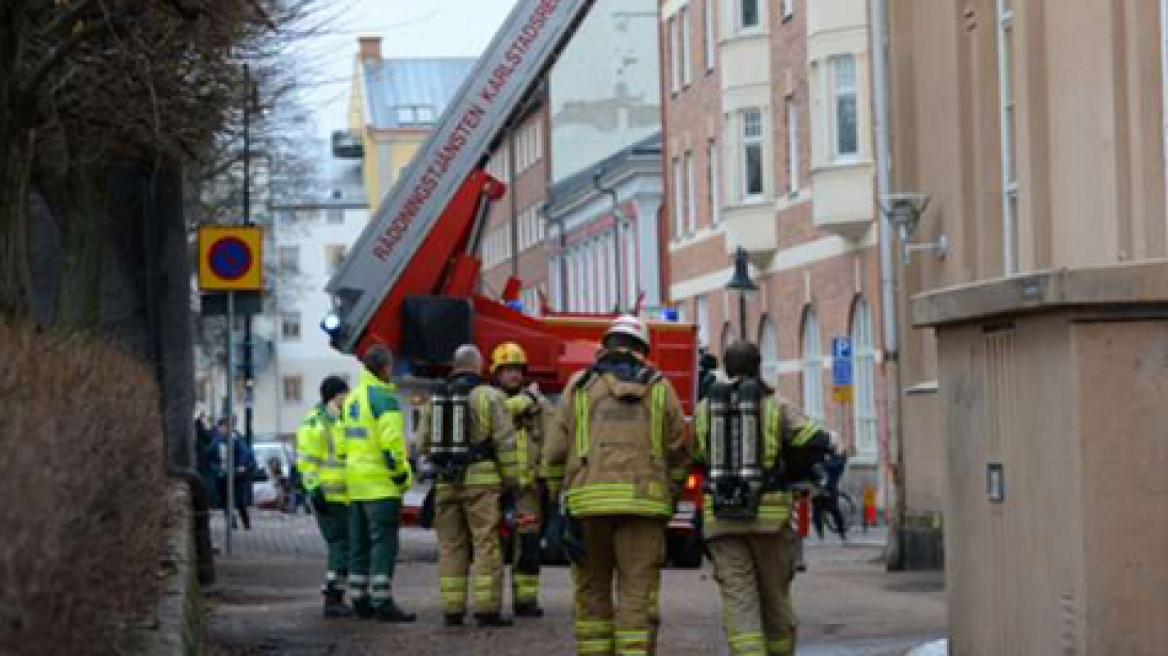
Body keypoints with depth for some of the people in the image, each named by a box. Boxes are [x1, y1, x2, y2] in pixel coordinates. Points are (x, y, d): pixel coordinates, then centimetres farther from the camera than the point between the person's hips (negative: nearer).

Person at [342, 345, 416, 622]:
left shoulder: (352, 399, 16)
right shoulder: (383, 398, -12)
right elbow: (391, 442, -19)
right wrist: (403, 474, -12)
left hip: (355, 482, 9)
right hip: (381, 484, -9)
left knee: (359, 544, 12)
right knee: (384, 543, -9)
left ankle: (360, 600, 15)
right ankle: (383, 602, -12)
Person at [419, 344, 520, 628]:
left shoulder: (436, 396, 10)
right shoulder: (489, 395, -4)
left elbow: (424, 442, 13)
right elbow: (505, 441, -8)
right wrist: (510, 479, -2)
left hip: (445, 480, 5)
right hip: (481, 477, -5)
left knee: (451, 546, 9)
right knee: (486, 544, -3)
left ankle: (452, 610, 7)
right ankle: (487, 609, -8)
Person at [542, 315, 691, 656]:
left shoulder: (579, 386, 9)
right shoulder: (660, 389, 10)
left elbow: (556, 452, 4)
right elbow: (678, 453, 9)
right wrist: (669, 501, 19)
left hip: (588, 501, 1)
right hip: (643, 503, 0)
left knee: (592, 591, 12)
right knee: (637, 596, -2)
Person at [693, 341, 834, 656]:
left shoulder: (704, 409, 8)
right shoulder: (776, 406, 0)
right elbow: (816, 442, -10)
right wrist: (789, 473, 7)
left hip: (721, 517, 1)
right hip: (770, 515, -1)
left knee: (738, 599, -5)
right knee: (774, 595, 13)